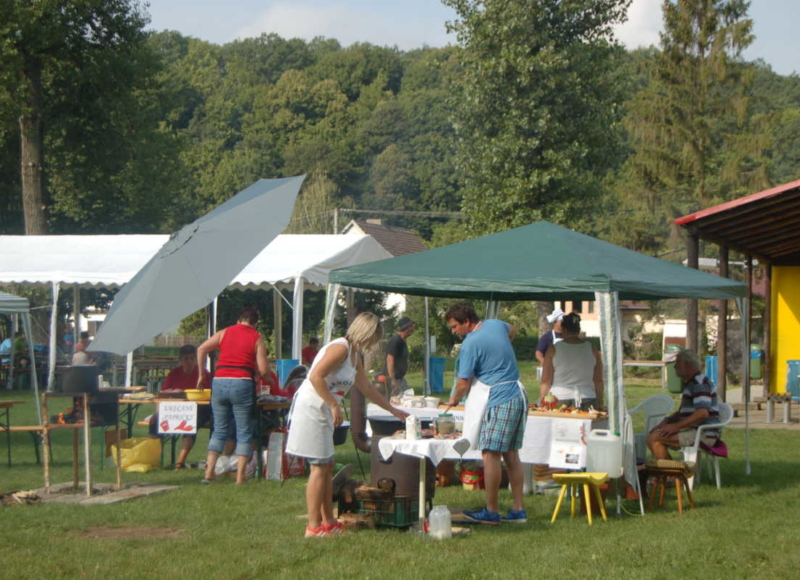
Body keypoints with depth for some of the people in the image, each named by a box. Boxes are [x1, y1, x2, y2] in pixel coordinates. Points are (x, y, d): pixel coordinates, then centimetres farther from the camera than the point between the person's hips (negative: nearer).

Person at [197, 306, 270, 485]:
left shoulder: (224, 333, 13)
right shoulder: (257, 339, 5)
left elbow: (201, 349, 5)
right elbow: (263, 370, -2)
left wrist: (202, 375, 14)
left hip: (219, 383, 3)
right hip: (242, 383, -3)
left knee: (219, 430, 15)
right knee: (244, 433, 5)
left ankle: (209, 472, 7)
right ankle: (240, 476, 0)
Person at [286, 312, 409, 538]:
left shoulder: (355, 355, 16)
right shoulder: (340, 348, -16)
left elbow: (367, 388, 28)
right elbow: (315, 377, -26)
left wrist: (392, 410, 32)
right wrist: (335, 406, -21)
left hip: (322, 413, 10)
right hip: (310, 408, -10)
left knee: (327, 466, 13)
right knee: (319, 467, -8)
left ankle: (328, 521, 20)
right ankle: (314, 526, -5)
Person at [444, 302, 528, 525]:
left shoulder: (470, 344, -13)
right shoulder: (496, 324, 11)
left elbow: (464, 383, -8)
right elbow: (512, 331, 36)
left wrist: (454, 399, 12)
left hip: (499, 401, -9)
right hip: (519, 397, 9)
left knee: (491, 454, -6)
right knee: (511, 454, 12)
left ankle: (491, 512, -6)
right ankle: (518, 510, 13)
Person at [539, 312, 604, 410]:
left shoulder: (554, 350, 0)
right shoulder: (592, 349, 6)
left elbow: (545, 381, 0)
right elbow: (598, 381, 7)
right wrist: (600, 404, 14)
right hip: (587, 402, 2)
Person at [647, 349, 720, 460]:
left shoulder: (700, 383, -13)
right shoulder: (690, 383, 22)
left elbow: (703, 413, -26)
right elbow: (682, 412, 29)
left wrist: (676, 426, -24)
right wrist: (667, 420, 9)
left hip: (703, 435, -11)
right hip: (693, 431, 11)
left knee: (654, 438, -19)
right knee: (652, 436, 9)